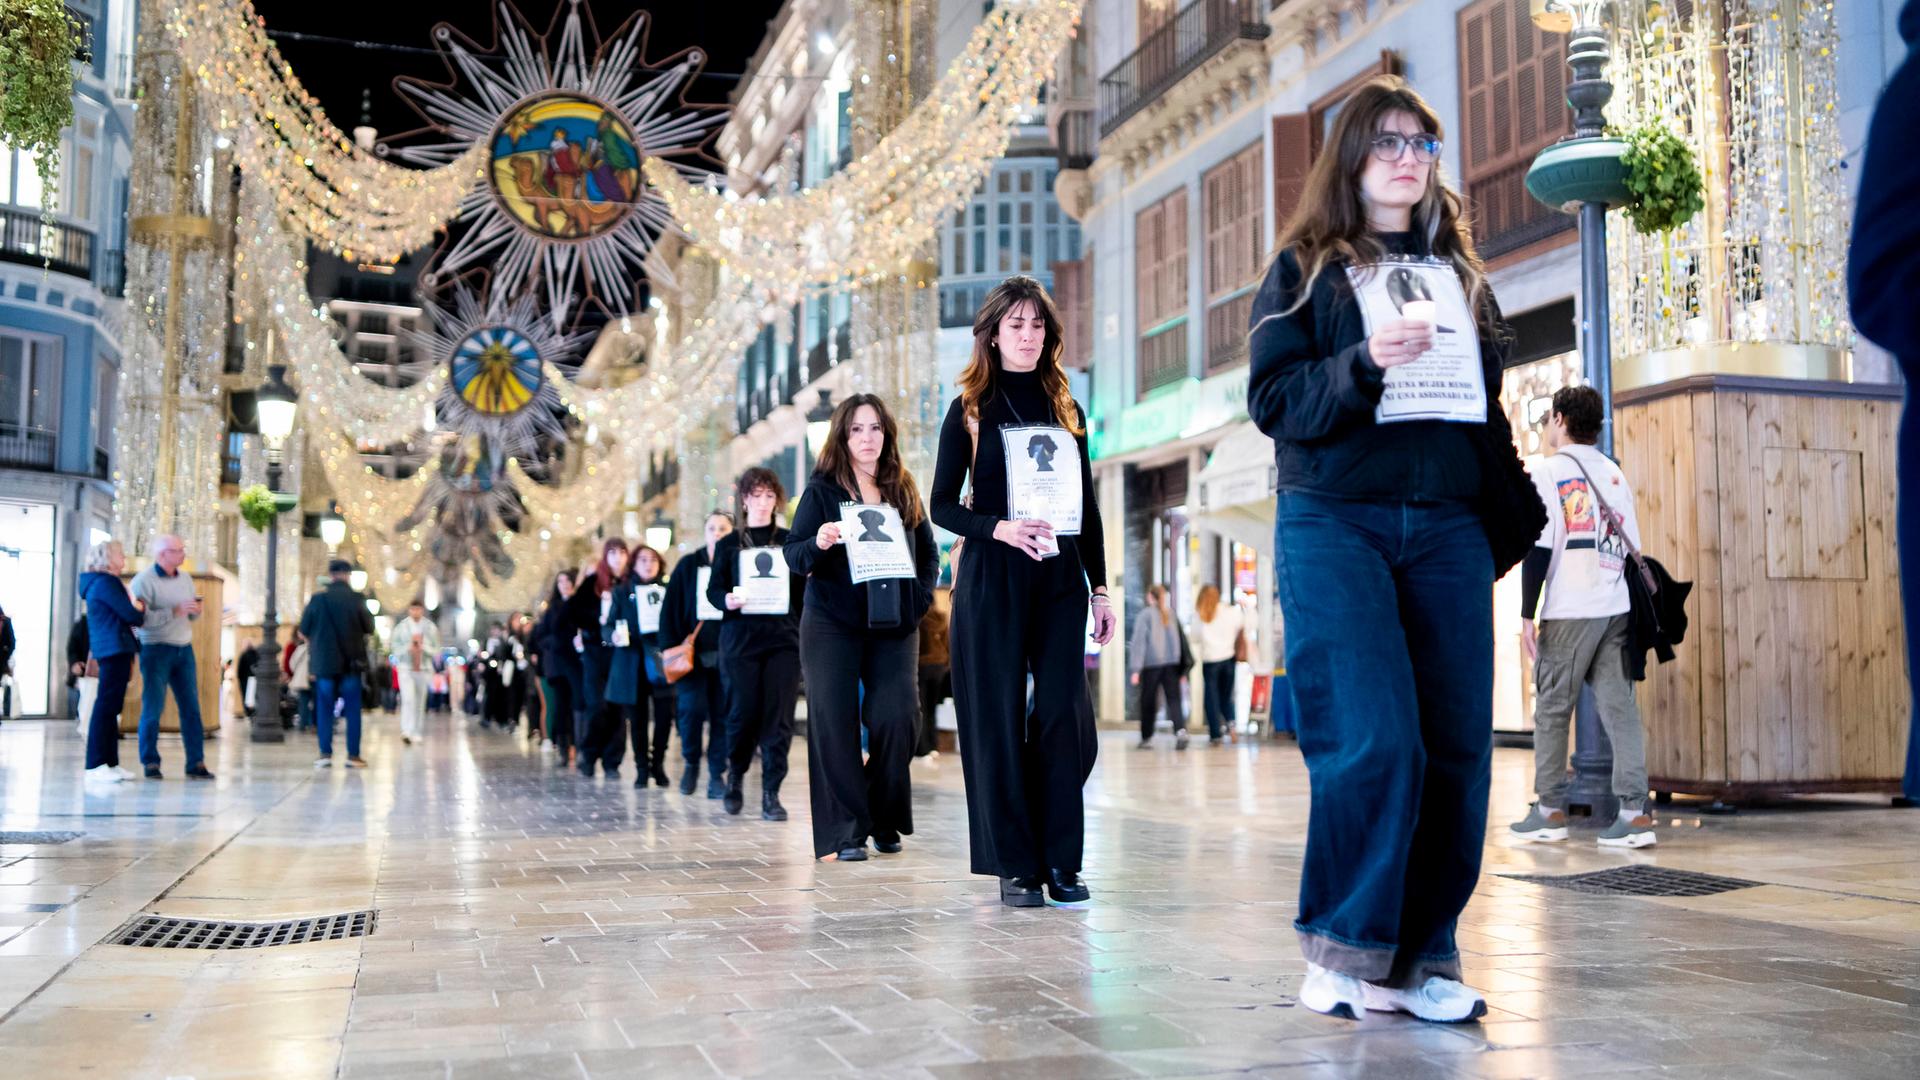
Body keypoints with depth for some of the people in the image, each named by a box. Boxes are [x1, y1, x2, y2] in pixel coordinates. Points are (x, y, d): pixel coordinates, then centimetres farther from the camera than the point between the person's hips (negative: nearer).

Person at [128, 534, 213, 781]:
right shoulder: (143, 580, -9)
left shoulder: (185, 579, 11)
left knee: (191, 707, 2)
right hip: (156, 649, -6)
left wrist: (195, 611, -3)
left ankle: (196, 762, 5)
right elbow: (141, 619, -20)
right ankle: (150, 763, 9)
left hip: (184, 649, 6)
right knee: (152, 708, -1)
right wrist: (175, 611, -25)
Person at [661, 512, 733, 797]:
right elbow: (671, 609, 4)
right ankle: (691, 763, 15)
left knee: (722, 714, 0)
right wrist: (669, 647, -4)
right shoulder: (688, 565, 7)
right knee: (691, 709, -10)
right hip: (693, 652, 0)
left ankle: (717, 774, 10)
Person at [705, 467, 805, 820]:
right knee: (743, 713, -1)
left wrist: (805, 633, 0)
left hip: (783, 640, 1)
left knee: (778, 718, -5)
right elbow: (713, 589, 6)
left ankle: (771, 794, 1)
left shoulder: (790, 542, 10)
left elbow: (803, 590, 9)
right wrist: (727, 600, -16)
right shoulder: (728, 544, 9)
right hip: (740, 640, 0)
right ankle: (735, 775, 26)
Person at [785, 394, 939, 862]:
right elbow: (793, 554, -4)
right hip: (833, 625, -2)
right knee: (836, 724, -4)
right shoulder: (821, 490, 1)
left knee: (896, 719, -6)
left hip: (893, 626, 2)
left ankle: (884, 819, 14)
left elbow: (928, 551, 18)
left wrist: (921, 595, 2)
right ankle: (844, 832, 2)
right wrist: (818, 543, -26)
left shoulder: (903, 490, 11)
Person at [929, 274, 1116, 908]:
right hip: (991, 577, -2)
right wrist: (998, 527, -16)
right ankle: (1014, 865, 6)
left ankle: (1061, 861, 6)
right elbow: (942, 505, 1)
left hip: (1060, 576, 3)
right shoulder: (970, 411, 5)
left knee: (1065, 717, -4)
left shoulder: (1066, 411, 14)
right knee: (999, 717, -1)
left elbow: (1088, 509, 15)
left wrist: (1100, 587, 9)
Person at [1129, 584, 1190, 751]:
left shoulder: (1146, 615, -5)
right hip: (1172, 664, 3)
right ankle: (1180, 730, -22)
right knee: (1174, 700, -1)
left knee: (1148, 701, 9)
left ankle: (1146, 737, 17)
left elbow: (1139, 642, -10)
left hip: (1151, 664, -3)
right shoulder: (1172, 615, 9)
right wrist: (1183, 669, 17)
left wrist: (1135, 668, -10)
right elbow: (1182, 639, 12)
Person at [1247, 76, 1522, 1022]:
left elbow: (1490, 407, 22)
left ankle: (1419, 957, 9)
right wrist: (1363, 366, -20)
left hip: (1447, 529, 4)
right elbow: (1272, 399, -3)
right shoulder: (1304, 268, 8)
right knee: (1373, 742, -15)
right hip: (1334, 524, -4)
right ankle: (1343, 947, 1)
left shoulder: (1459, 274, 20)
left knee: (1457, 747, -2)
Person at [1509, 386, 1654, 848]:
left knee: (1552, 709, 4)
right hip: (1616, 610, 5)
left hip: (1569, 613, -5)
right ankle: (1635, 813, -4)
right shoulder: (1614, 473, 16)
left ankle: (1551, 811, 9)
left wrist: (1527, 615, -6)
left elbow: (1539, 548, -9)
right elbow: (1632, 545, 16)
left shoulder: (1549, 472, -3)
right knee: (1620, 706, 1)